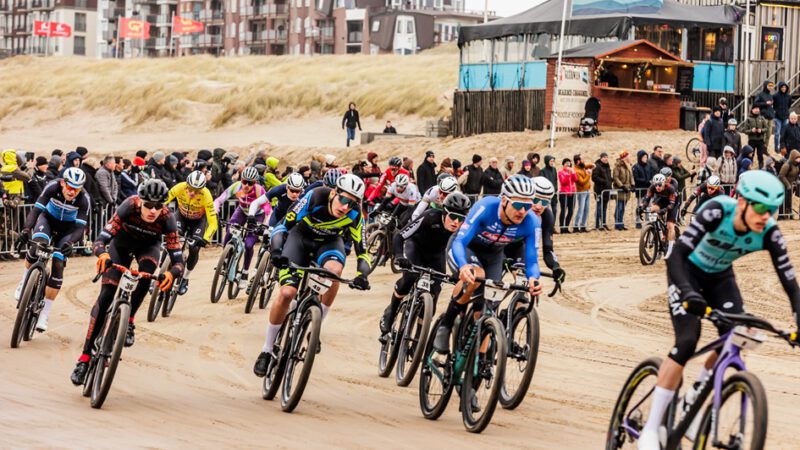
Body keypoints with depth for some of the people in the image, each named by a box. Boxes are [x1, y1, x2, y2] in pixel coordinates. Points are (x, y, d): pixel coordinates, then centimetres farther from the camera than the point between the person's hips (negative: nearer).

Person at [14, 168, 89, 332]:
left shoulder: (83, 200, -29)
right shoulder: (53, 188, -28)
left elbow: (80, 227, -33)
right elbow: (36, 209, -33)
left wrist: (70, 242, -52)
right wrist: (26, 229, -49)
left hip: (67, 227, 0)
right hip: (48, 219, 0)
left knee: (58, 266, -13)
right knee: (38, 243, -33)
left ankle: (44, 314, -7)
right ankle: (25, 280, -9)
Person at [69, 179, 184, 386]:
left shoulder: (166, 218, -34)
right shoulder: (129, 206, -36)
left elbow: (178, 260, -36)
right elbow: (100, 240, -39)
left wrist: (171, 273, -59)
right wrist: (102, 254, -62)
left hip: (149, 245, 1)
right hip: (122, 242, -1)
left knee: (147, 271, -34)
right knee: (105, 296, -13)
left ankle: (129, 321, -11)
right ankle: (85, 357, -10)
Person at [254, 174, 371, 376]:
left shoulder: (355, 216, -27)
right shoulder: (315, 197, -33)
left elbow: (362, 252, -21)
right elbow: (283, 225, -27)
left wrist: (362, 275, -41)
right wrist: (276, 251, -44)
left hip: (329, 242, 1)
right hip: (302, 236, -1)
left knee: (334, 269, -35)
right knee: (286, 293, -18)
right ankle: (267, 350, 0)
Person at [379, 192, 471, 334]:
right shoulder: (430, 217, -37)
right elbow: (399, 237, -37)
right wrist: (399, 256, -55)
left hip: (436, 254, 3)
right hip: (415, 246, -3)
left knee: (433, 291, -11)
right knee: (410, 277, -29)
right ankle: (390, 311, -4)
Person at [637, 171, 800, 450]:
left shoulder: (769, 233, -25)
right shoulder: (717, 211, -35)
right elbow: (676, 255, -41)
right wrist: (687, 292, -57)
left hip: (719, 277, 4)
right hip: (687, 271, -4)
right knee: (687, 342, -21)